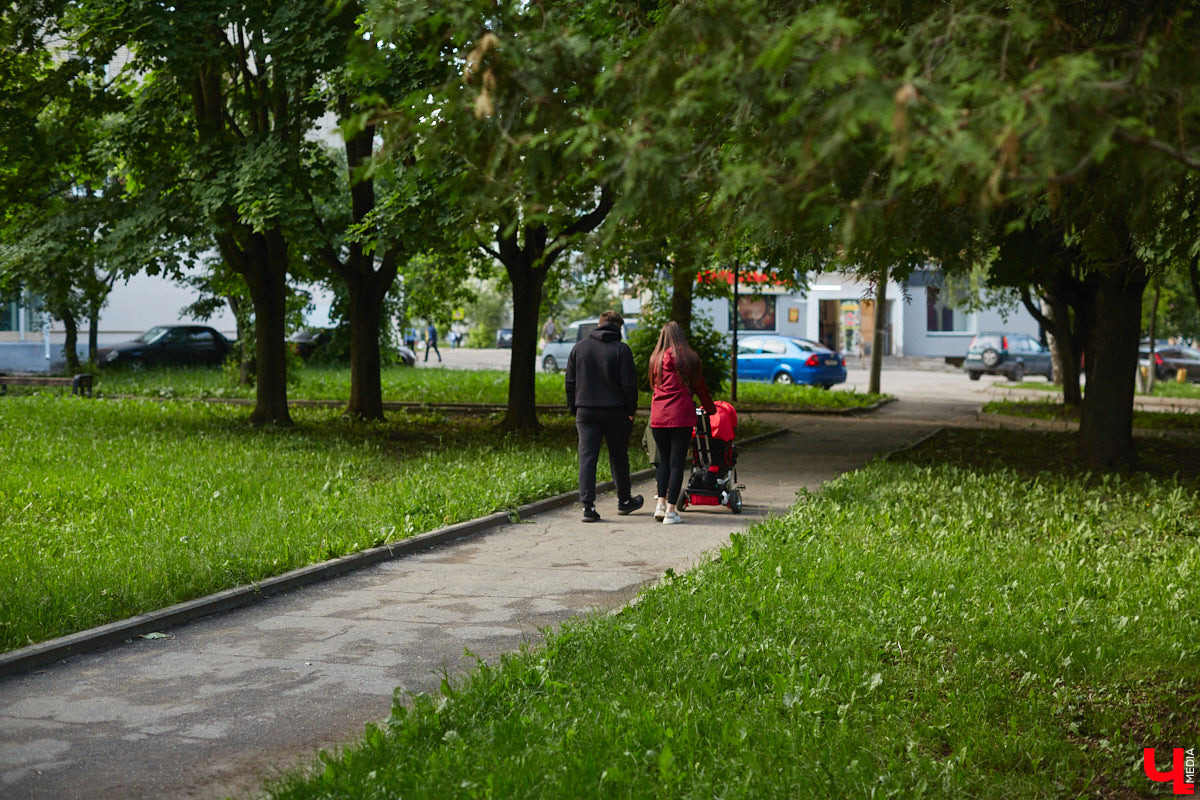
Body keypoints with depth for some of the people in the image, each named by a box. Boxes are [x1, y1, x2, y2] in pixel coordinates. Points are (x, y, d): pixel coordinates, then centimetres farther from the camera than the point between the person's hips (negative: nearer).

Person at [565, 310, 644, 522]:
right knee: (618, 457, 13)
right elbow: (628, 384, -7)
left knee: (587, 457, -1)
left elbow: (570, 382, 8)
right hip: (614, 412, -2)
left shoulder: (580, 348, 6)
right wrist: (631, 410, 4)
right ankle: (624, 501, 27)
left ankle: (587, 506, -12)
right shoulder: (621, 349, -5)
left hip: (585, 411, 2)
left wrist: (574, 409, 14)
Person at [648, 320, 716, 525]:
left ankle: (660, 503, 6)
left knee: (664, 459, 16)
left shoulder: (656, 358, 9)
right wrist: (710, 408, 26)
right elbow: (700, 387, 10)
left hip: (658, 416, 3)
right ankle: (671, 511, -4)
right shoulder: (689, 358, 2)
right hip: (681, 417, -3)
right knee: (677, 462, -1)